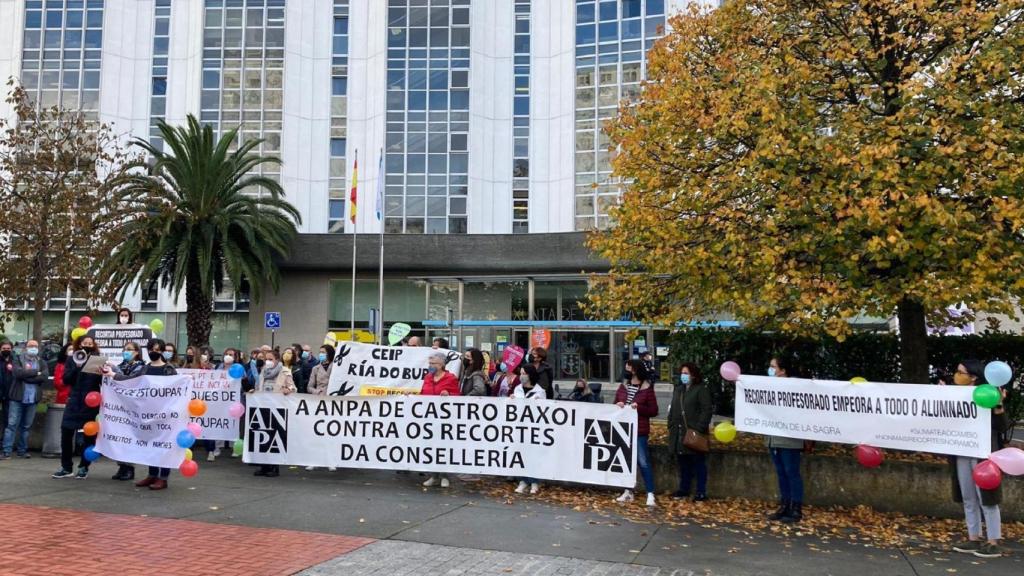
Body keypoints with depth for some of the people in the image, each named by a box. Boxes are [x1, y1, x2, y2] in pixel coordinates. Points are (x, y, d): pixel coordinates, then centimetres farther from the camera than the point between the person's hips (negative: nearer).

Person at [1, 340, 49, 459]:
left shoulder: (42, 363, 10)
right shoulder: (18, 360, 5)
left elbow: (45, 376, -8)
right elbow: (18, 373, -15)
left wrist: (26, 375, -12)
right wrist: (36, 372, -12)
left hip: (32, 399, 2)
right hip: (17, 397, -2)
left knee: (26, 426, 8)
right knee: (12, 424, -4)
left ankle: (22, 450, 15)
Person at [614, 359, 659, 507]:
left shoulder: (647, 388, -4)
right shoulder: (623, 386, 9)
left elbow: (654, 411, -4)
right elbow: (615, 404, 18)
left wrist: (639, 407, -18)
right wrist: (617, 405, -4)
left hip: (639, 431, -5)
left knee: (643, 462, -6)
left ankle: (650, 494, -2)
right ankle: (629, 492, 21)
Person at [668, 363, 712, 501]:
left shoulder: (701, 389, -7)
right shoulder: (678, 388, 16)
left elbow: (706, 411, -13)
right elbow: (673, 409, 21)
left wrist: (699, 429, -19)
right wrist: (671, 426, 12)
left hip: (695, 433, -7)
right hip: (679, 433, 7)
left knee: (699, 464, 2)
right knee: (683, 463, 14)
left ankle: (701, 492, 8)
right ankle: (683, 490, 24)